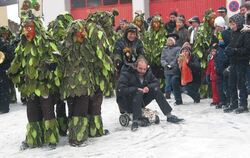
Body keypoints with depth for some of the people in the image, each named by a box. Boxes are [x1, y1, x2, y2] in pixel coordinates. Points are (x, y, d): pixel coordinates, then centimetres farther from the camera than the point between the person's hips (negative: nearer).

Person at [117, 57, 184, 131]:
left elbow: (156, 83, 1)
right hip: (127, 103, -6)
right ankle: (135, 121, -36)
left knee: (156, 90, -12)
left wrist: (148, 87, -20)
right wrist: (136, 89, -35)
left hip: (141, 101, 6)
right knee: (138, 93, -35)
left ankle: (169, 116, -10)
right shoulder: (126, 74, -20)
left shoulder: (148, 73, -2)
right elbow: (120, 89, -30)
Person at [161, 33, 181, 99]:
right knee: (168, 85, 5)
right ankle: (167, 97, 11)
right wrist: (166, 64, -10)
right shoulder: (165, 49, 15)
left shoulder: (178, 48, 0)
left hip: (175, 70, -4)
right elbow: (162, 59, 7)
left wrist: (171, 65, -16)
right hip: (167, 71, 4)